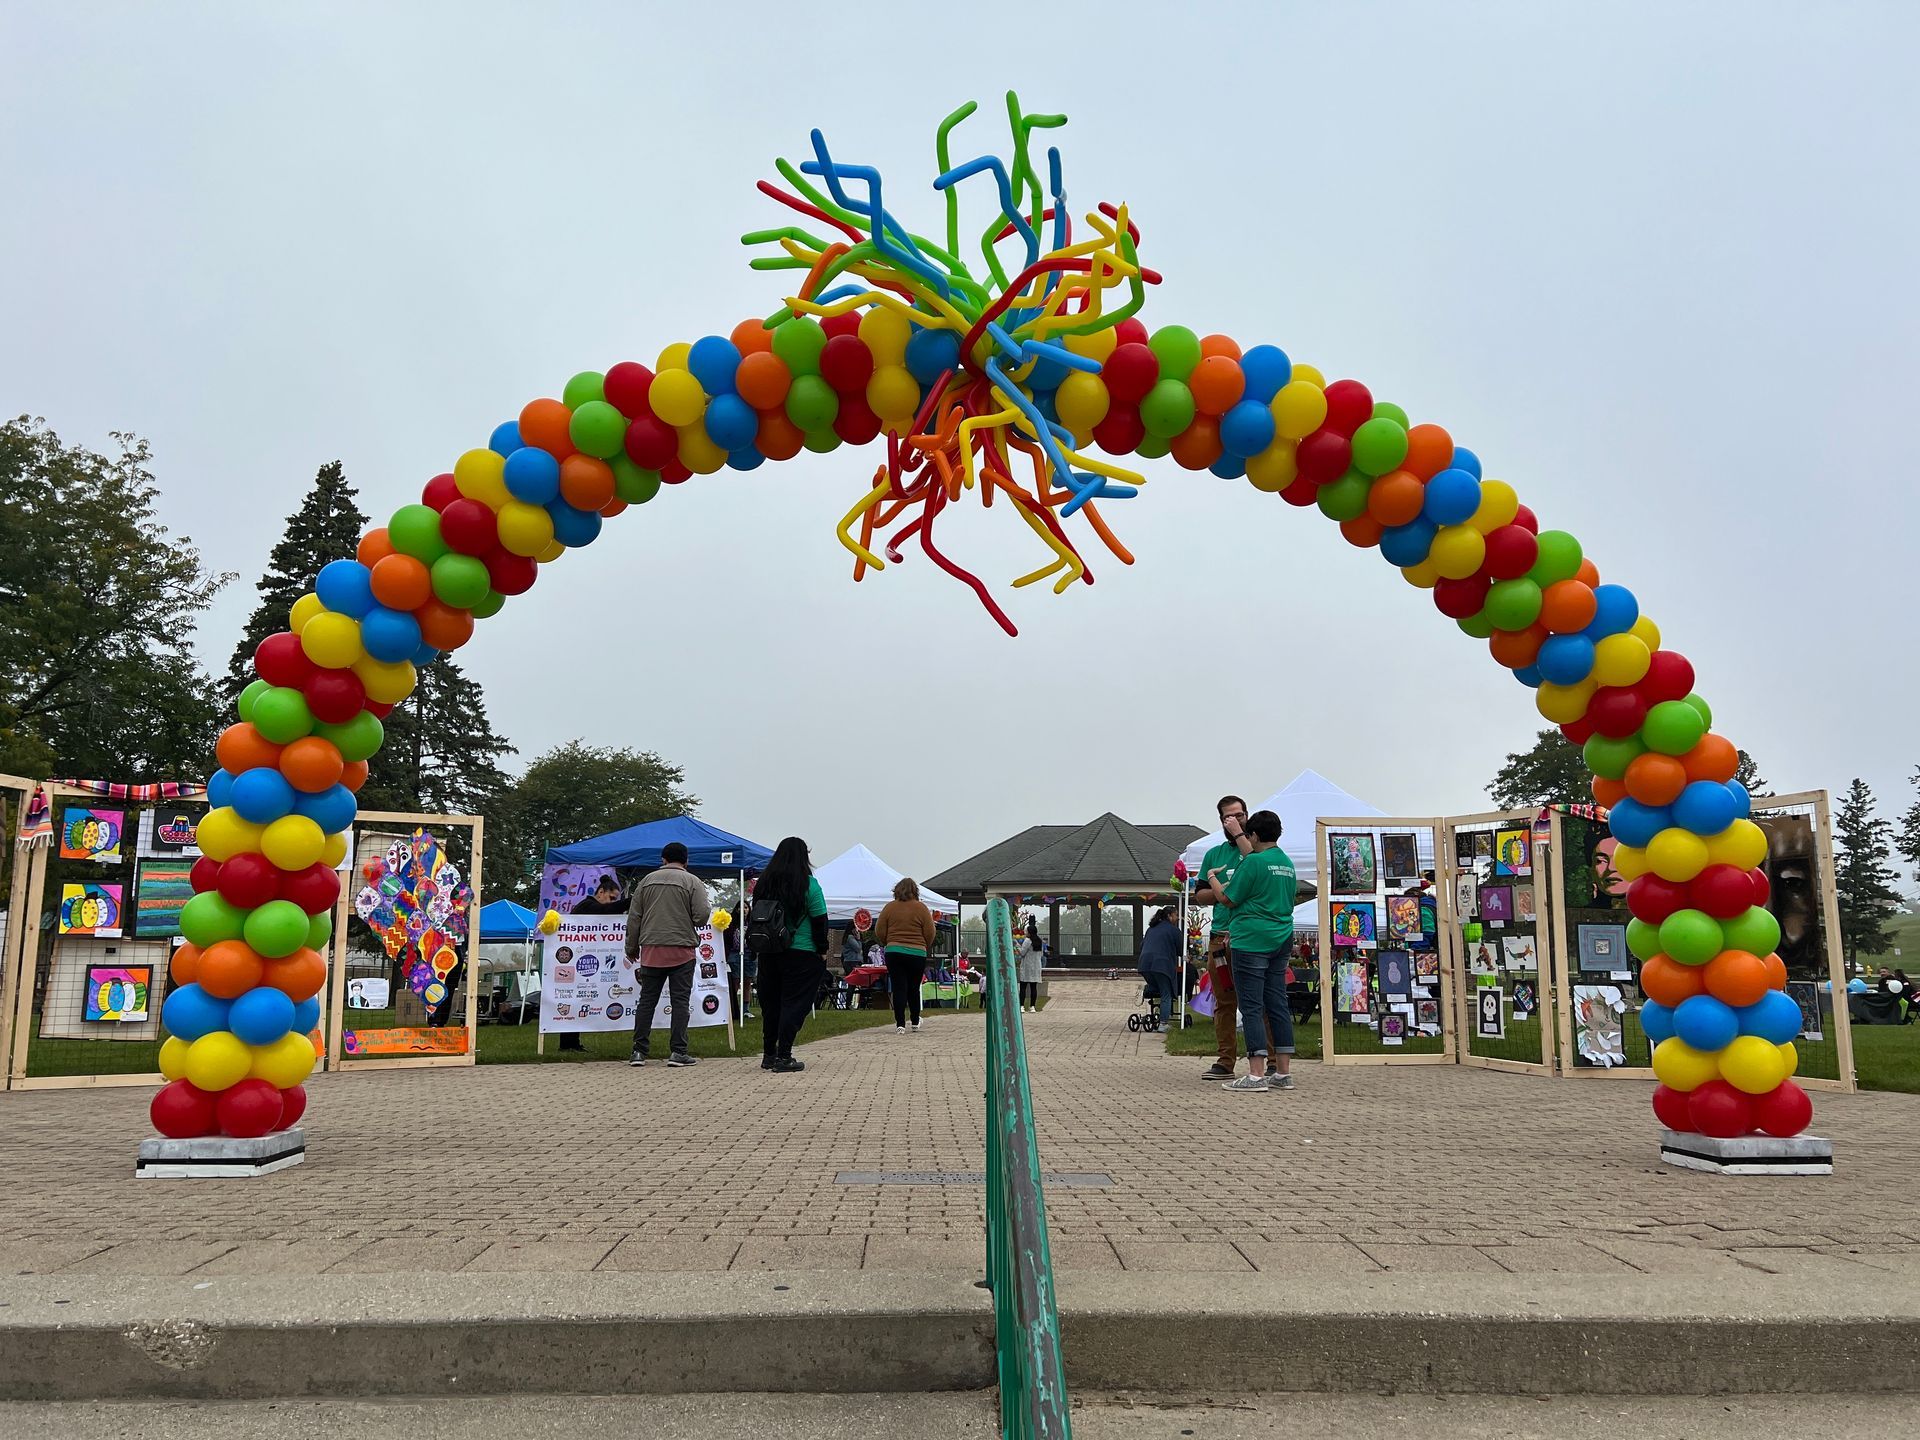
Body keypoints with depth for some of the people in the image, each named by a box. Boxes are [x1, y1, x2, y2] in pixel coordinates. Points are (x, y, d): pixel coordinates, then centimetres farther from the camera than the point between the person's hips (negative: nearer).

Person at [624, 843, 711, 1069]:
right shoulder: (692, 882, -1)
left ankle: (639, 1051, 8)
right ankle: (678, 1052, 0)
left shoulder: (647, 881, 10)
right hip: (681, 950, -3)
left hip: (651, 949, 3)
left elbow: (634, 918, 11)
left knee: (647, 1000, 9)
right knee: (680, 1001, 1)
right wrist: (708, 903, 12)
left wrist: (632, 947, 19)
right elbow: (702, 916, -10)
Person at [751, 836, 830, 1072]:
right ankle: (783, 1057, -4)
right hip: (801, 954, -5)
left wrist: (763, 944, 16)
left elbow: (755, 916, 10)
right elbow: (820, 920, -9)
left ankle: (768, 1054, 21)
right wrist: (822, 951, -1)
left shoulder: (764, 882, 6)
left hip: (768, 953, 5)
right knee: (794, 1003, 0)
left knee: (770, 1002, 15)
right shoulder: (808, 884, -9)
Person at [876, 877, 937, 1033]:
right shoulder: (921, 908, -1)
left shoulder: (889, 907, 2)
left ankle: (900, 1024, -4)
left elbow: (879, 931, 3)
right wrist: (926, 948, 17)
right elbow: (930, 933, -1)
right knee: (914, 989, 14)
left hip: (894, 952, 0)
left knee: (898, 989, 2)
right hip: (917, 953, 0)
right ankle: (915, 1023, 23)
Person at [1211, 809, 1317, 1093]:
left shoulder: (1253, 861, -11)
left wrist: (1213, 879, 11)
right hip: (1281, 941, 8)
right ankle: (1284, 1073, 12)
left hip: (1252, 942, -8)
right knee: (1278, 1006, 10)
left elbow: (1230, 900, -7)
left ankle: (1256, 1075, -7)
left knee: (1252, 1007, -5)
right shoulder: (1288, 863, 14)